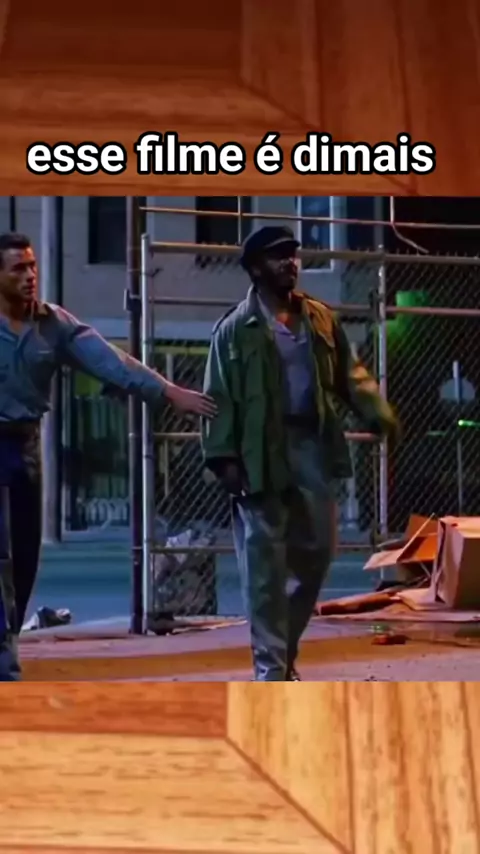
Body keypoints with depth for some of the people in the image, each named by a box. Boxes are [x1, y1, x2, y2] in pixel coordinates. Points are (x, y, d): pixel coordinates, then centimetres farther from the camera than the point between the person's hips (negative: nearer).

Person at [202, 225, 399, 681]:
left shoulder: (321, 319, 12)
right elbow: (220, 397, -5)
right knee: (266, 564, -4)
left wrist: (377, 414, -4)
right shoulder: (236, 328, -3)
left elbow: (350, 374, 12)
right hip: (263, 452, -5)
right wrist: (224, 456, -13)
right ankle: (270, 666, 0)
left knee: (316, 550, 9)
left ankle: (283, 646, 26)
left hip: (313, 446, 5)